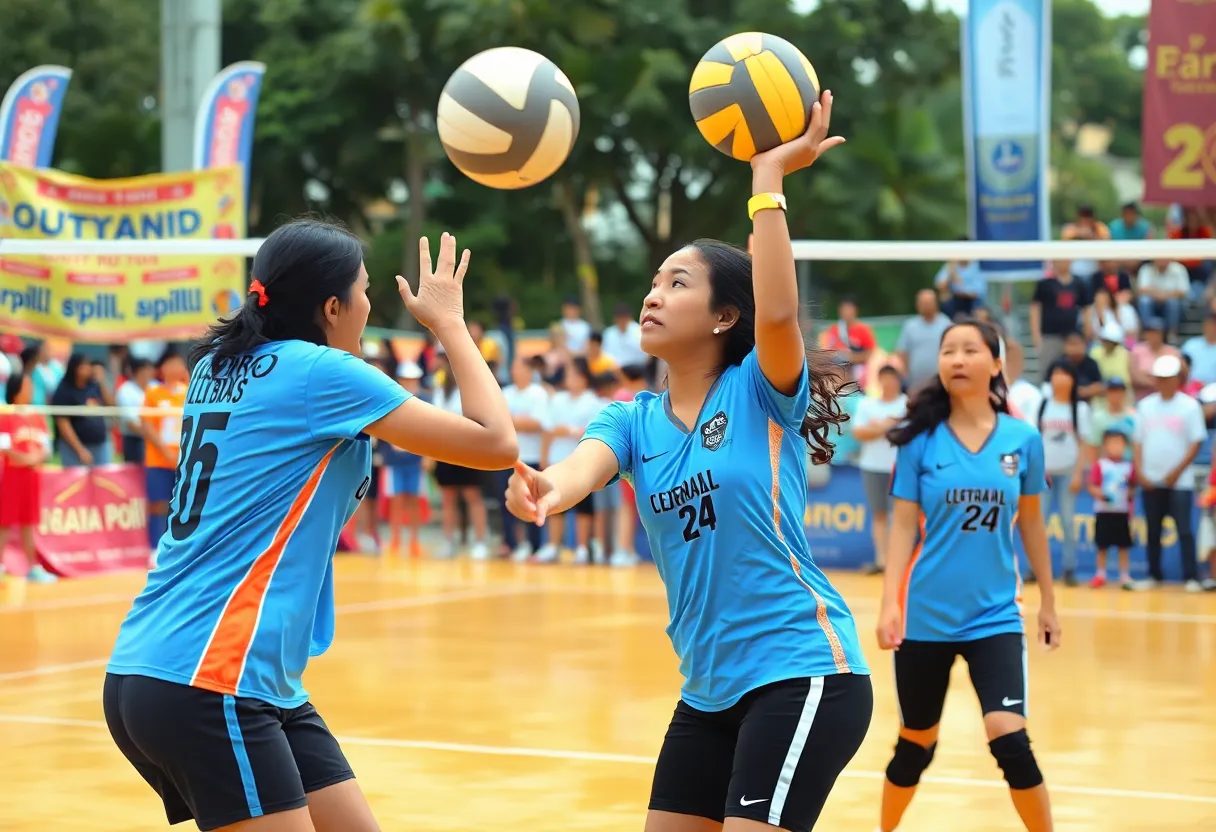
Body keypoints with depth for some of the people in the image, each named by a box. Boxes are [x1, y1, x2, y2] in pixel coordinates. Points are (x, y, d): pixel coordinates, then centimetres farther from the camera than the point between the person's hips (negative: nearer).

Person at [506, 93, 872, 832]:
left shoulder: (761, 393, -5)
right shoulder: (633, 419, 8)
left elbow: (779, 313, -28)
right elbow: (582, 469, -14)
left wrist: (769, 177, -24)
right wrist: (545, 490, -38)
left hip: (802, 671, -7)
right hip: (712, 687, 7)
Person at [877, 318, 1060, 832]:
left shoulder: (1023, 440, -1)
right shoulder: (920, 440, -5)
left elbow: (1031, 523, 10)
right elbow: (903, 526, -4)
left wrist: (1048, 602, 15)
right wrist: (889, 604, -13)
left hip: (995, 616, 0)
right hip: (925, 616, 0)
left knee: (1010, 741, -15)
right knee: (916, 744, 13)